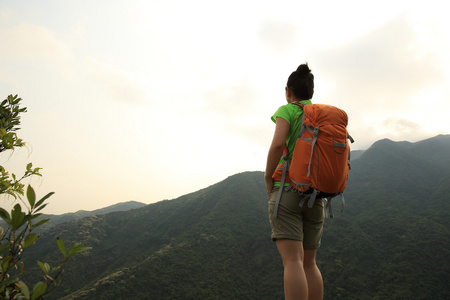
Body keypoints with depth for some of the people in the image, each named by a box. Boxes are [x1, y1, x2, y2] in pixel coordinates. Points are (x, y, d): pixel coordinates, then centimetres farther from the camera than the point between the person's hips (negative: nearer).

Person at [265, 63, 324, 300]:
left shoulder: (287, 111, 0)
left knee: (292, 262, -10)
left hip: (286, 190, -5)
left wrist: (268, 178, -7)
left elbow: (278, 143, -18)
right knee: (309, 263, 12)